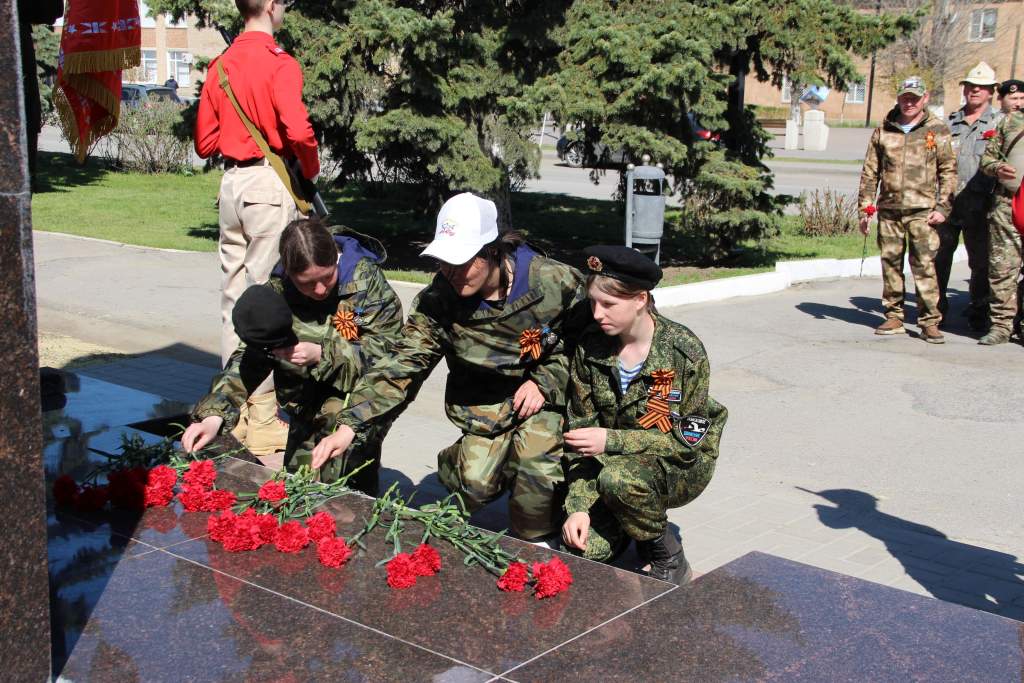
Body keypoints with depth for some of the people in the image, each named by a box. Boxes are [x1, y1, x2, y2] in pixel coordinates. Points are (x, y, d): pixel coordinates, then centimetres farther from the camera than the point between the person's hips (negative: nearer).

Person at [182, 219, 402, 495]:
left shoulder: (366, 279, -20)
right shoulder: (279, 291, -11)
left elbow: (384, 350, -22)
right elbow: (248, 358, -11)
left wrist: (321, 355, -33)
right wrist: (213, 415, -24)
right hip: (308, 405, 4)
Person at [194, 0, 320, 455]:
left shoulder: (220, 66, 11)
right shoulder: (279, 64, -10)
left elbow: (204, 142, 14)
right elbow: (298, 130, -23)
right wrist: (310, 170, -6)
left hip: (231, 183, 7)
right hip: (270, 183, -7)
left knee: (233, 295, 12)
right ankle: (262, 422, 1)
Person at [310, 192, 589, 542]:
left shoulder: (555, 283, -23)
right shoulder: (438, 300, -17)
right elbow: (400, 366, -18)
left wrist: (544, 382, -18)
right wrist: (349, 425, -27)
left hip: (546, 394, -1)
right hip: (484, 402, 2)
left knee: (536, 463, -22)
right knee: (475, 482, -12)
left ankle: (533, 546, 5)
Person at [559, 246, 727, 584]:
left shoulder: (683, 350, -19)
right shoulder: (590, 346, -7)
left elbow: (689, 440, -18)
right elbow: (580, 428, -5)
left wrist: (612, 441, -28)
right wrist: (578, 506, -16)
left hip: (683, 465, -4)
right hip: (614, 460, 4)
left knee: (617, 477, -36)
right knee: (581, 545, -18)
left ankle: (670, 560, -8)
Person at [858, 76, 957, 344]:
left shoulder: (938, 131, 4)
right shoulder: (883, 131, 11)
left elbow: (949, 171, 4)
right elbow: (870, 172, 13)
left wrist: (942, 208, -4)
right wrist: (865, 207, 7)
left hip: (922, 211, -3)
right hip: (889, 209, 3)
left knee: (925, 266, -7)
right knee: (890, 264, 7)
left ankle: (930, 321, -2)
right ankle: (894, 317, 17)